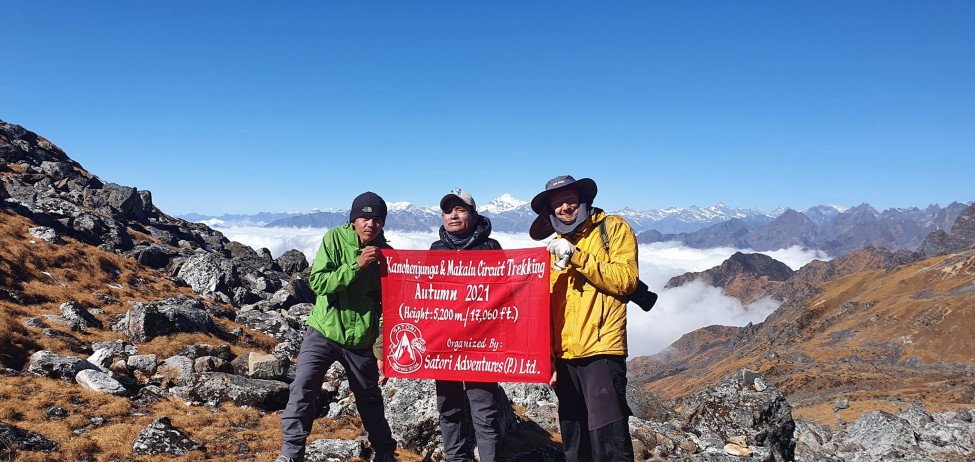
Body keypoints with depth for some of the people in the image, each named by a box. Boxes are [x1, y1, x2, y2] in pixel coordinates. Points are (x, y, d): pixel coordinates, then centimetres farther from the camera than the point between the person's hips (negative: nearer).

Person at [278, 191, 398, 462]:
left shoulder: (384, 253, -4)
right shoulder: (335, 238, -8)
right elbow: (317, 282, -17)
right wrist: (356, 265, -26)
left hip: (361, 340, 2)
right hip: (323, 332, -1)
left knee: (370, 399, 16)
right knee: (303, 390, -15)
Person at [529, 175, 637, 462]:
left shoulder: (613, 228, 3)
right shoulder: (557, 246, 18)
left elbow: (626, 279, -11)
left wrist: (577, 258, -17)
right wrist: (548, 357, 13)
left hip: (601, 351, -6)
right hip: (564, 356, 6)